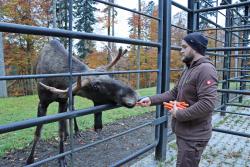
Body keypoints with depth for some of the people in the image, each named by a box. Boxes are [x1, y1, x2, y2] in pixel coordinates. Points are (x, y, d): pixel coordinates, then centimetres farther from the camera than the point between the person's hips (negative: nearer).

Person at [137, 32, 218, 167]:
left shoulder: (206, 69, -21)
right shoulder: (189, 69, 11)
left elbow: (207, 104, -29)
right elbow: (174, 93, 9)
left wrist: (179, 114, -20)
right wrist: (151, 100, -2)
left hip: (193, 136, -9)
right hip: (183, 132, 9)